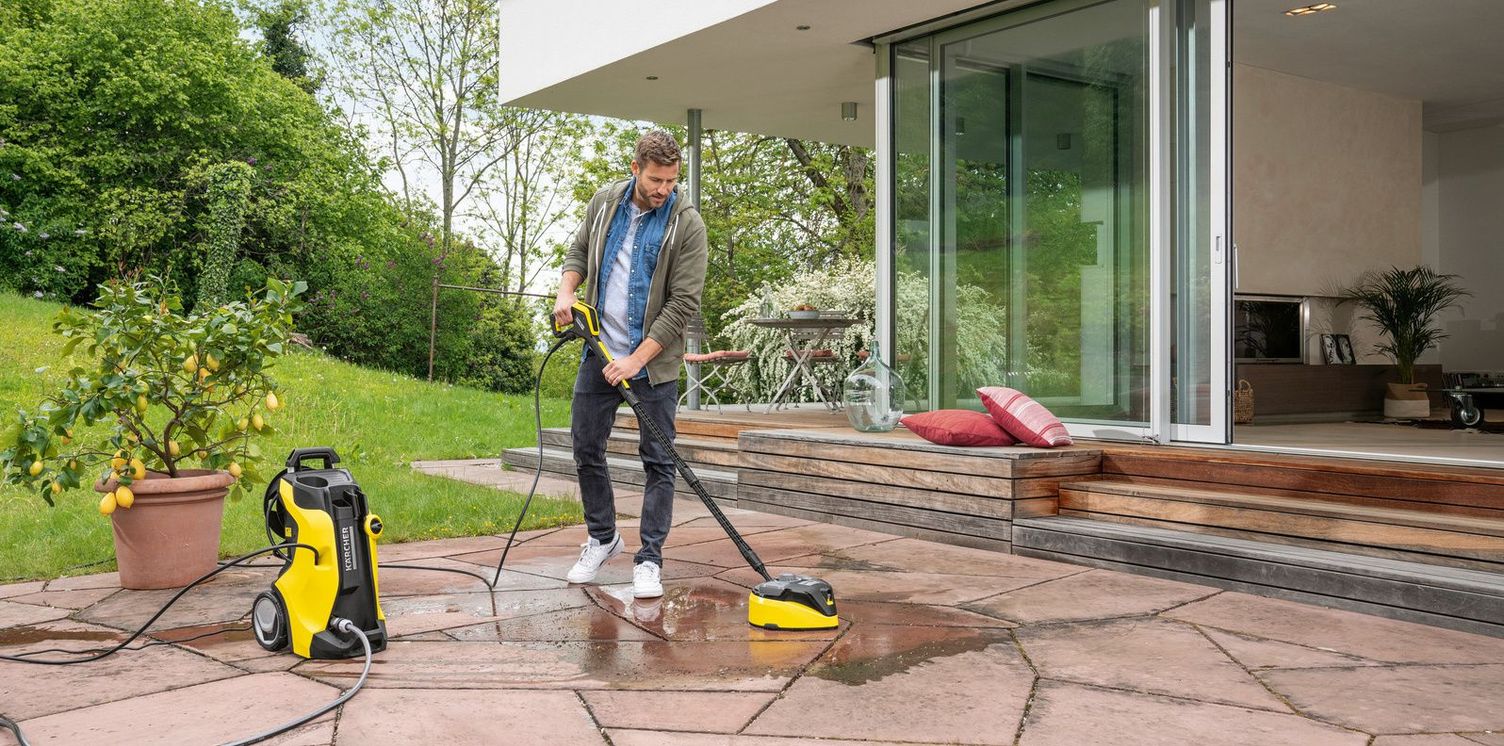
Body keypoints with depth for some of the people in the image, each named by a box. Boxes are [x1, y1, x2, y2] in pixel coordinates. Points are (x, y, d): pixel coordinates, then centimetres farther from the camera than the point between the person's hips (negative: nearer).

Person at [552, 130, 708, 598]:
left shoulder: (686, 223, -13)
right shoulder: (604, 202, 1)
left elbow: (684, 304, -16)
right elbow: (579, 251, 17)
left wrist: (636, 359, -20)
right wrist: (567, 291, -4)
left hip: (654, 362, -4)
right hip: (598, 350, 4)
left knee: (658, 461, -1)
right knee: (586, 449, 10)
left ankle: (649, 560, 7)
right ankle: (602, 538, 29)